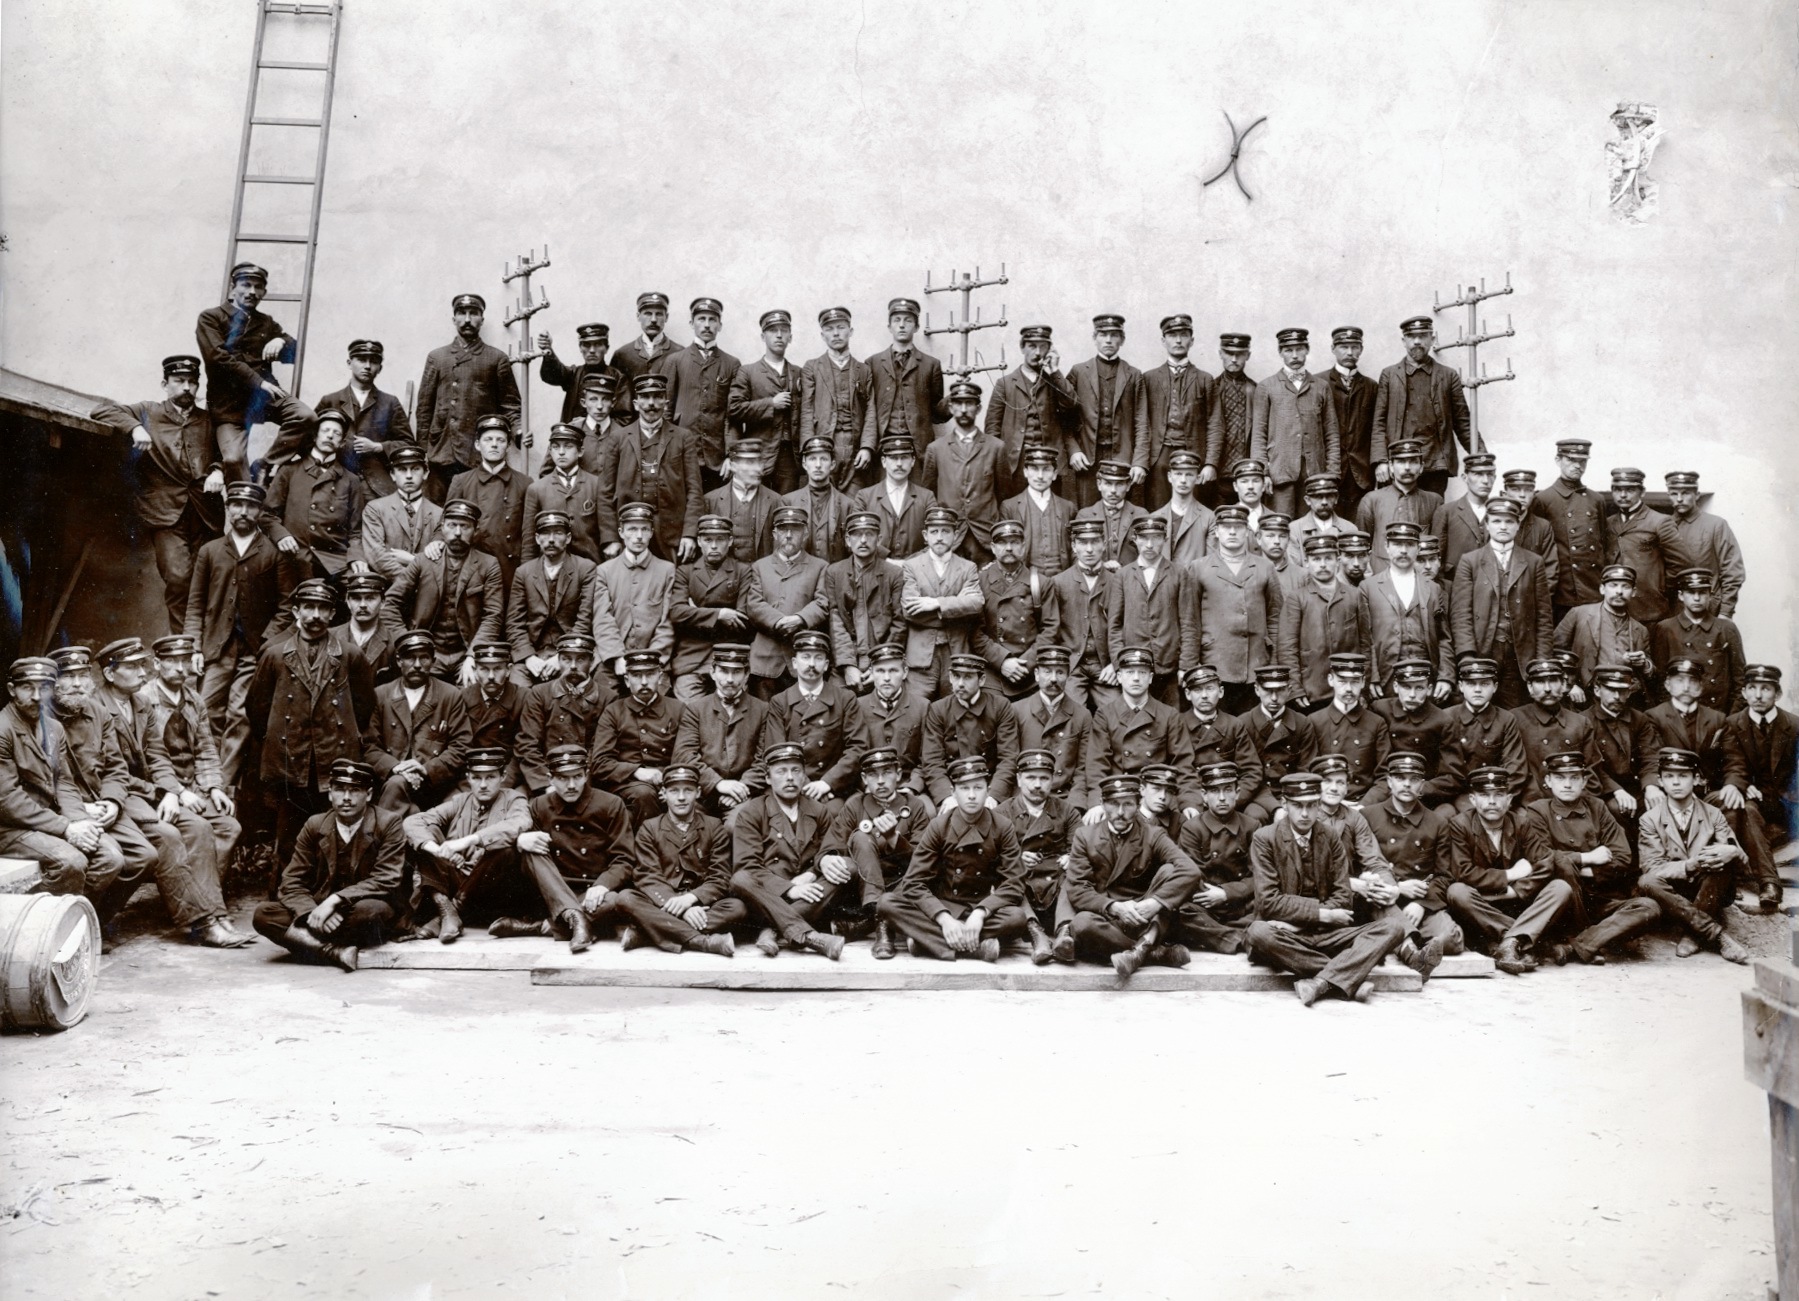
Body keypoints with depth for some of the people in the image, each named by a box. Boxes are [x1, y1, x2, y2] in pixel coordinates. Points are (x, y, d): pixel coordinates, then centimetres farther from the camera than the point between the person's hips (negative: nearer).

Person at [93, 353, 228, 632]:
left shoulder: (208, 420, 21)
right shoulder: (148, 413, 13)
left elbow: (223, 454, 19)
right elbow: (101, 409, 7)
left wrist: (217, 471, -4)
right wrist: (134, 427, -10)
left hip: (204, 513, 3)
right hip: (166, 512, -3)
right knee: (178, 577, -17)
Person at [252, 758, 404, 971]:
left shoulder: (389, 823, -7)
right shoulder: (314, 825, 3)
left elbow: (386, 880, -15)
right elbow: (291, 882, -1)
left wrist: (335, 900, -27)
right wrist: (313, 913, -22)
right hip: (319, 909, 4)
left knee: (369, 909, -39)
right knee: (263, 914, -21)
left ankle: (307, 943, -14)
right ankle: (335, 951, -30)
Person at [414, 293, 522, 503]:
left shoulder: (498, 359, 8)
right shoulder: (436, 357, 14)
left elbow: (509, 405, 6)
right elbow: (424, 408, 12)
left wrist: (517, 431, -13)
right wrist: (422, 450, 6)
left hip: (481, 457, -2)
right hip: (441, 455, 2)